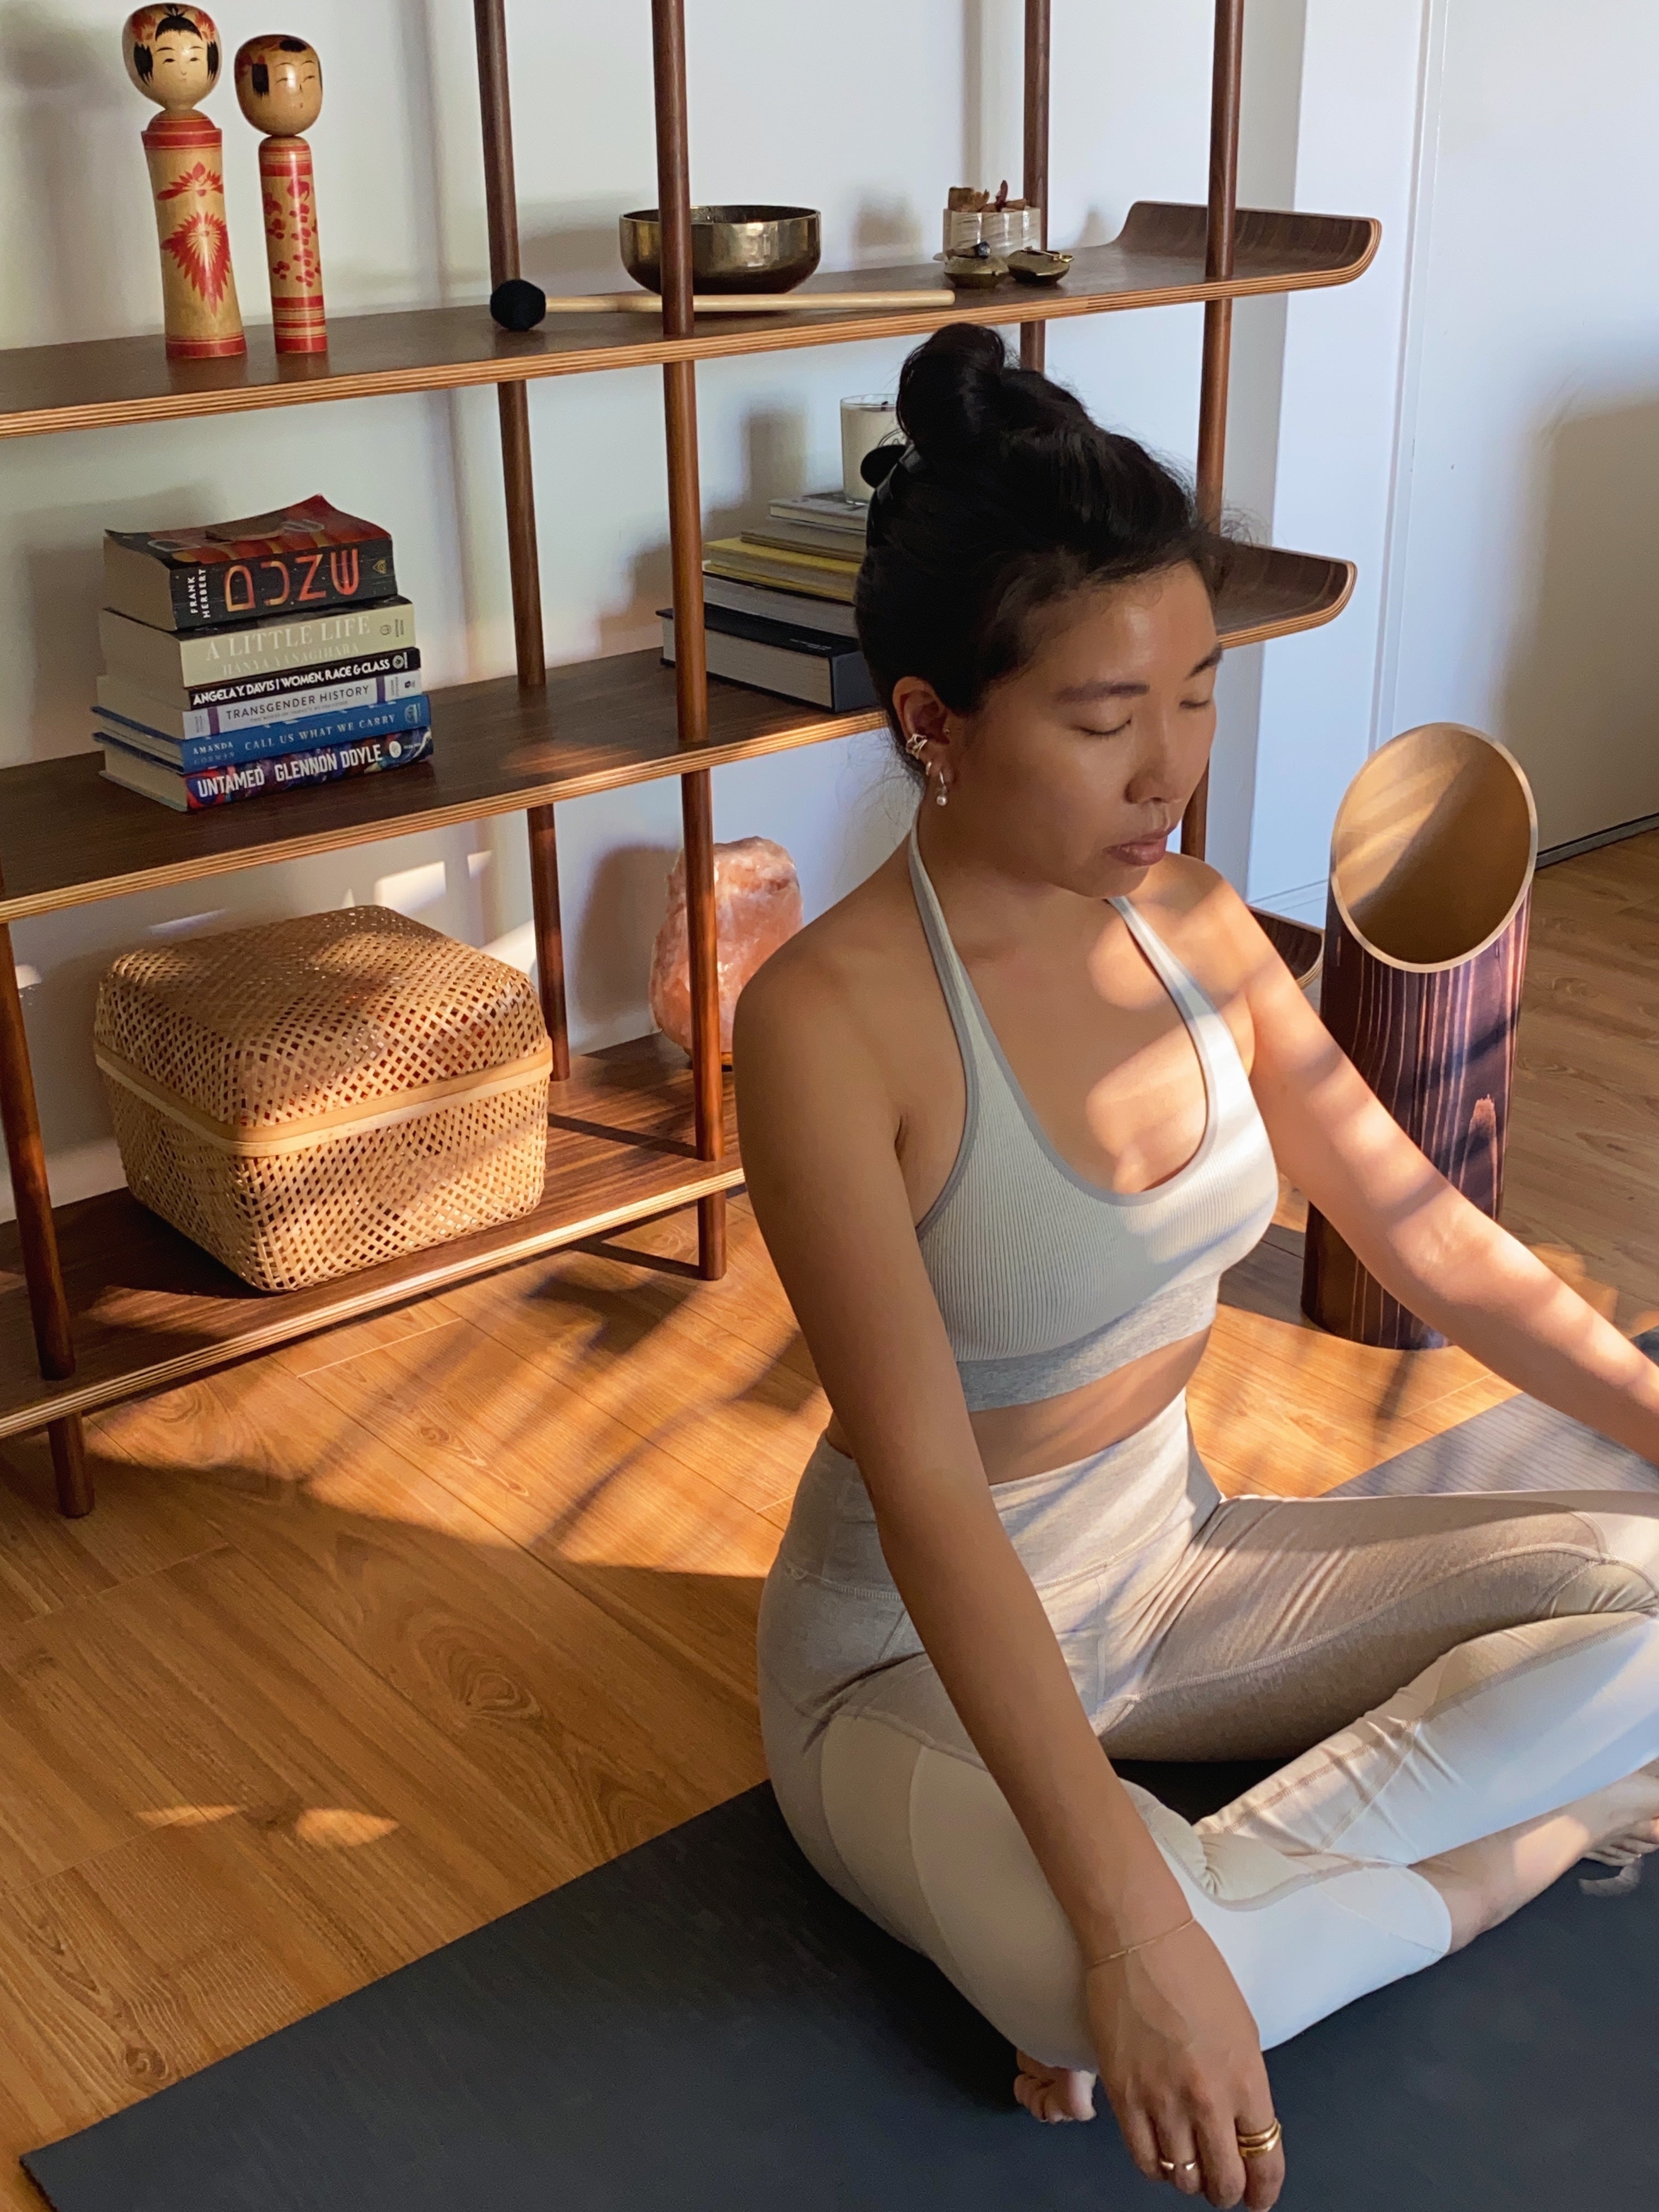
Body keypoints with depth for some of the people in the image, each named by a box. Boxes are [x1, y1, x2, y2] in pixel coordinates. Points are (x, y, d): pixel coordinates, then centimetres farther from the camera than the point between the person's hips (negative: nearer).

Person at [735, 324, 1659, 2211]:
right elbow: (926, 1491, -30)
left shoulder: (1193, 925, -5)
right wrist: (1130, 1931, -36)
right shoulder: (831, 1019, -25)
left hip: (1174, 1563, 6)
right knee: (1089, 1981, -35)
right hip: (922, 1652, -5)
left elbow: (1438, 1244, 3)